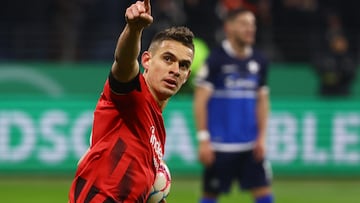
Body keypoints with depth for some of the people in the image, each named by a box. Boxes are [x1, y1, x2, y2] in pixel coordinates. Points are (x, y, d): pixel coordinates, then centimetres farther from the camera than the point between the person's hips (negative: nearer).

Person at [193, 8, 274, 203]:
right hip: (220, 145, -4)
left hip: (251, 145, 5)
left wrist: (261, 137, 6)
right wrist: (203, 139, -13)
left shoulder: (259, 61, 8)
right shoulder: (216, 59, -8)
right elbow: (200, 101, -9)